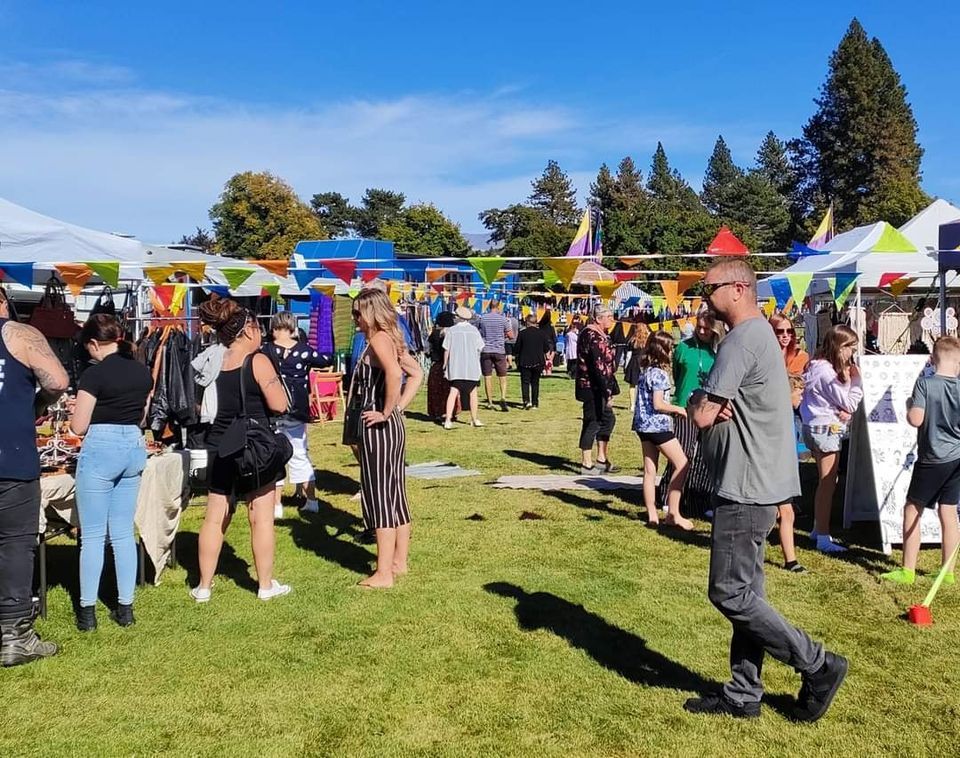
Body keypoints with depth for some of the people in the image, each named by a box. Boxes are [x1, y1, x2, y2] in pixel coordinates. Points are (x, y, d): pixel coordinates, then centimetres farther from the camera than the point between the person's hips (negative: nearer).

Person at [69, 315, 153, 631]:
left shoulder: (95, 373, -11)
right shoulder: (143, 371, 7)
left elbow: (78, 427, -8)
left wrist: (77, 410, 12)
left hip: (101, 450, -6)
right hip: (134, 448, 6)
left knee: (93, 534, 3)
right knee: (124, 533, 11)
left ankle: (87, 611, 9)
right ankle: (125, 607, 15)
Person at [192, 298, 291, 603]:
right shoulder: (258, 361, -13)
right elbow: (279, 405, -14)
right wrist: (274, 381, 3)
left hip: (220, 449, 5)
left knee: (215, 518, 12)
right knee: (261, 518, 6)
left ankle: (203, 586, 19)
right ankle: (266, 585, 15)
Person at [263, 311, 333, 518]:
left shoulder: (265, 352, -5)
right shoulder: (304, 350, -3)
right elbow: (327, 360, 9)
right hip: (297, 412, 2)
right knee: (300, 456, 14)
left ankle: (276, 505, 7)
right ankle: (311, 500, 15)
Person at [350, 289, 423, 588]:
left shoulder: (378, 339, -15)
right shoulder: (392, 338, 11)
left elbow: (394, 374, -33)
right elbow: (416, 373, 17)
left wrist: (386, 412, -23)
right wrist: (399, 406, 8)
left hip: (379, 427, -9)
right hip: (394, 425, 9)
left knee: (379, 497, -2)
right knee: (395, 495, 15)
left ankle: (383, 574, 5)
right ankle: (399, 561, 26)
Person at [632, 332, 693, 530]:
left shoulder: (645, 371, 11)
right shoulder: (659, 373, -16)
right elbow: (658, 404, -19)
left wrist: (672, 409, 14)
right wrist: (678, 409, -6)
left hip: (643, 425, 9)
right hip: (658, 426, -9)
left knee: (650, 470, 10)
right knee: (681, 464, 0)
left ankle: (652, 515, 13)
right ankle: (673, 513, 0)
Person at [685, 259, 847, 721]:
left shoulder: (742, 339, -17)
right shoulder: (760, 334, 17)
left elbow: (703, 415, -20)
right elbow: (714, 405, 15)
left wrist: (698, 402, 1)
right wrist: (711, 403, -6)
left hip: (746, 486, -11)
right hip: (754, 483, 11)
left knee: (730, 594, -4)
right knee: (745, 592, 13)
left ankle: (818, 666, 8)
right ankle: (743, 695, 22)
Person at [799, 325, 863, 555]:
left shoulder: (819, 366, 11)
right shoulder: (827, 372, -20)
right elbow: (850, 404, -15)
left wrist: (841, 411, -6)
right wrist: (856, 381, -5)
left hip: (816, 427, 10)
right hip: (826, 430, -10)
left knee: (825, 482, 17)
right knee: (827, 483, -4)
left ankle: (818, 530, 27)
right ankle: (823, 538, 1)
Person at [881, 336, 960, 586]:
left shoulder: (924, 383, -14)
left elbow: (915, 419, -18)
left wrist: (908, 405, 1)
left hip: (931, 460, -4)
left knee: (912, 510, 6)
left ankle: (907, 571, 8)